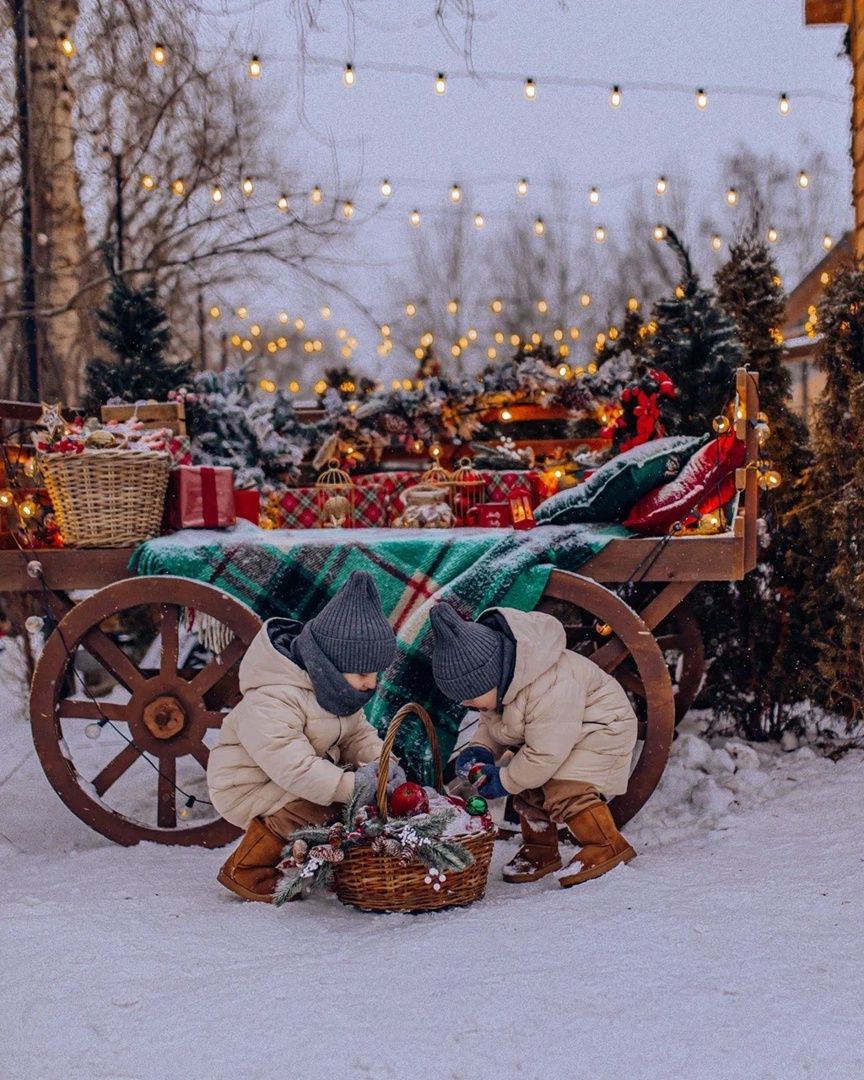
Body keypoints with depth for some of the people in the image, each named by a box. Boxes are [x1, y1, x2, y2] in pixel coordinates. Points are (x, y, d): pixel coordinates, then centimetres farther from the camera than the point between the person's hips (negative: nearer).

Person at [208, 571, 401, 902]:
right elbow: (291, 763, -39)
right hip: (249, 788, -9)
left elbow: (358, 734, 5)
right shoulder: (272, 699, -32)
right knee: (316, 803, -32)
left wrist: (380, 763, -17)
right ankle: (245, 871, -12)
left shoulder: (336, 686, 1)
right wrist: (349, 786, -45)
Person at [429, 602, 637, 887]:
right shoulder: (494, 681, -11)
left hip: (601, 728, -9)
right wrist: (479, 749, -12)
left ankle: (608, 845, -14)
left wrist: (505, 780, -22)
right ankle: (540, 850, 19)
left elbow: (545, 752, -34)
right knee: (528, 790, 2)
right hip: (549, 732, 9)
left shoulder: (549, 690, -41)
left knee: (564, 789, -26)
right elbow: (491, 721, 7)